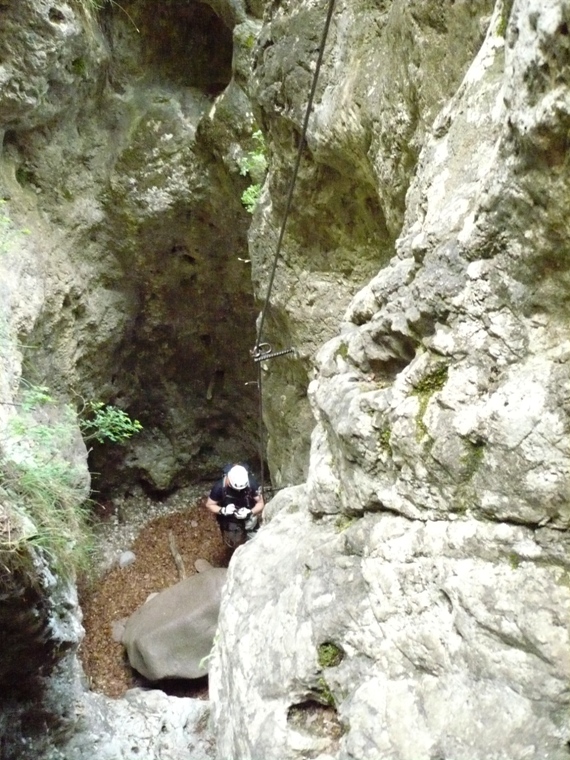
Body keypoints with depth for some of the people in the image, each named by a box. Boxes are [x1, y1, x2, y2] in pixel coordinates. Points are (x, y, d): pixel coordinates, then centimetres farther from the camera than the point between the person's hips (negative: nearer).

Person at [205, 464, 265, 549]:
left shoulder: (252, 483, -31)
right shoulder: (219, 487, -32)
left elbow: (260, 503, -19)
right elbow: (209, 504, -17)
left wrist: (250, 512, -38)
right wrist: (223, 510, -36)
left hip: (249, 520, 0)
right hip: (230, 522, 0)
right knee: (233, 544, 24)